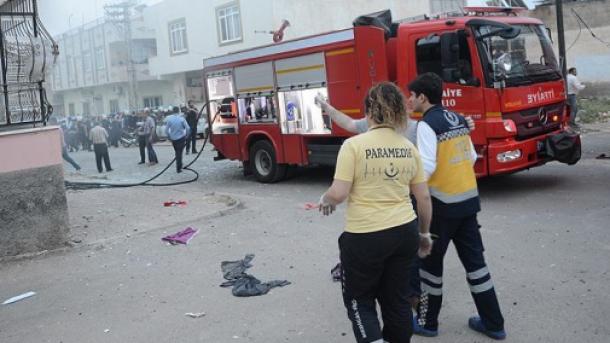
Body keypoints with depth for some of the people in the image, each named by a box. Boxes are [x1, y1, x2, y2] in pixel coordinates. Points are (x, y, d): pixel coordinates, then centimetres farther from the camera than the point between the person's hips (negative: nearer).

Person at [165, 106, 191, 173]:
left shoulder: (169, 119, -7)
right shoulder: (181, 118, -11)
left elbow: (166, 130, -6)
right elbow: (187, 128, -11)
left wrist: (169, 137, 8)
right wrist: (186, 135, 6)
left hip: (173, 139, 2)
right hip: (181, 138, -2)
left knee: (177, 152, 18)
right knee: (179, 153, 4)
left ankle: (178, 166, 26)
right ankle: (178, 168, 1)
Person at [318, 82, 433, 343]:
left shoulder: (354, 145, -13)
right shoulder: (408, 147, 3)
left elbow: (338, 194, -16)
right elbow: (424, 198, 7)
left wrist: (325, 200, 6)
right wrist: (424, 233, 20)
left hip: (365, 237, -5)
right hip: (405, 233, 5)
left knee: (359, 299, 14)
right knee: (396, 298, 18)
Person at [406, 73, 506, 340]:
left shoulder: (427, 124, -13)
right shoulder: (459, 120, 11)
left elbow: (427, 166, -21)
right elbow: (472, 157, 14)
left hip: (443, 203, -7)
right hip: (469, 198, 7)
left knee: (430, 260, 7)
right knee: (474, 258, 13)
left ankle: (427, 321, 19)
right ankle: (492, 323, 19)